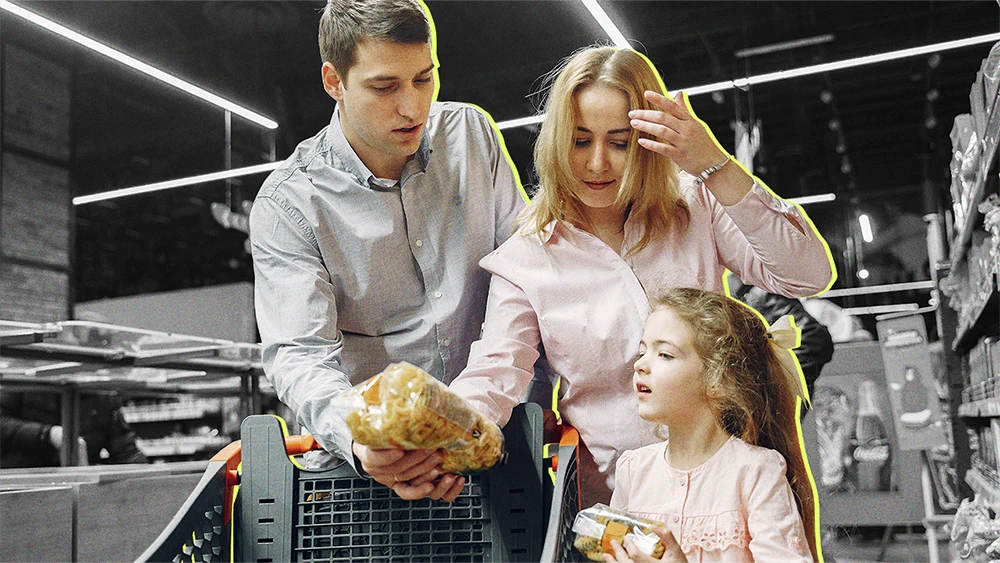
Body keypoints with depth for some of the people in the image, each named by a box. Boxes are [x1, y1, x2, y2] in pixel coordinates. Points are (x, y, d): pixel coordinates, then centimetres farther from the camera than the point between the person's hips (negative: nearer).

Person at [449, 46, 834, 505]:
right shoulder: (525, 260, 0)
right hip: (614, 494, 0)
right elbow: (493, 375, -9)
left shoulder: (695, 207, 2)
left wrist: (715, 165, -18)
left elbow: (810, 275, -8)